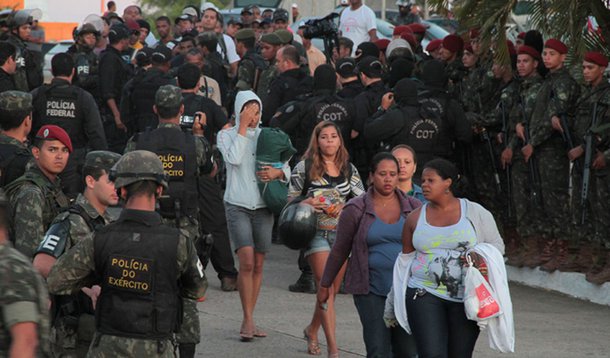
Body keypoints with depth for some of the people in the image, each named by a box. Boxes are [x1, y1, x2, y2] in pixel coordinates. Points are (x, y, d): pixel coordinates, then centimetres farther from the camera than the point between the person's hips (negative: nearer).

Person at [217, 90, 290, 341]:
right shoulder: (227, 135, 4)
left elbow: (287, 169, 9)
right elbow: (234, 158, -16)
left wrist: (277, 173, -14)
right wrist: (242, 127, -11)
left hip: (262, 206, 3)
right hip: (237, 205, -3)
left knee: (258, 266, 5)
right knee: (247, 262, -16)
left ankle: (249, 321, 15)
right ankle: (248, 320, -11)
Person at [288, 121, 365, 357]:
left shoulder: (348, 169, 10)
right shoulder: (305, 167, 0)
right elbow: (290, 200, 4)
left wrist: (345, 207, -9)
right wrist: (306, 203, -16)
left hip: (343, 233, 4)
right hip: (317, 233, -4)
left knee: (331, 291, 9)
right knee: (326, 288, -14)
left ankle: (312, 330, 37)